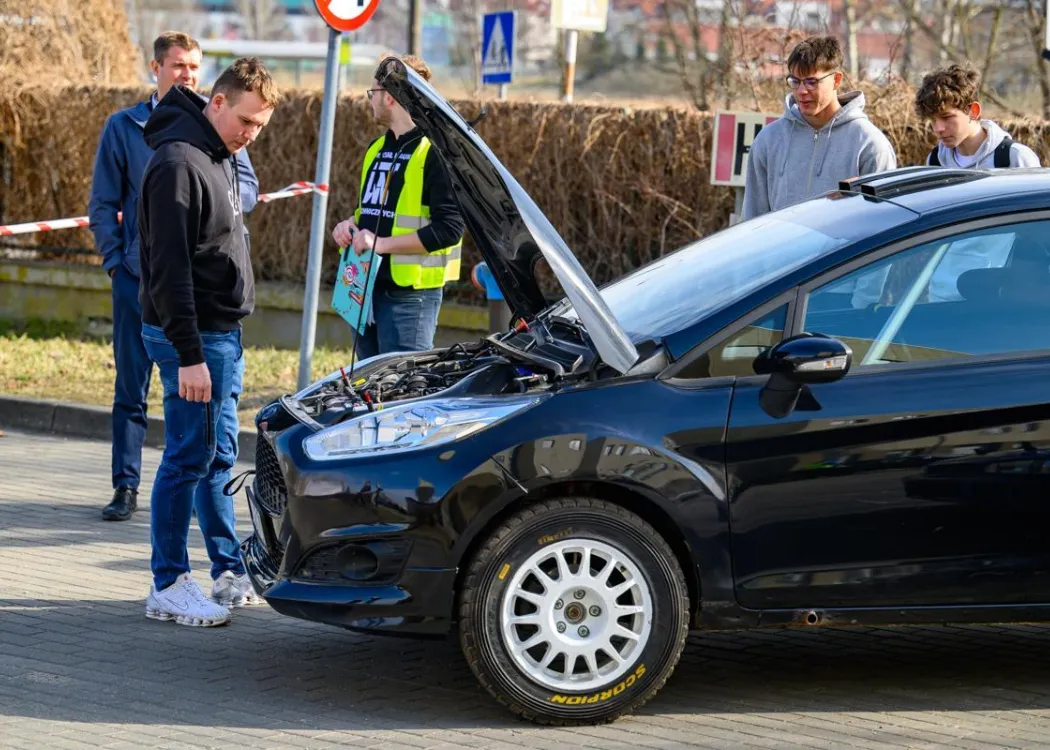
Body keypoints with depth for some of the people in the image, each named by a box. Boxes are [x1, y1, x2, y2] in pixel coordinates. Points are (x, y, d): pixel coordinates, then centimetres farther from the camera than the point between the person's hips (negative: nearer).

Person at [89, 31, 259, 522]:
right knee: (131, 386, 1)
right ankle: (126, 487, 6)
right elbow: (104, 202, 7)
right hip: (139, 276, 0)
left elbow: (247, 186, 4)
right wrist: (114, 259, -3)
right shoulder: (124, 127, 5)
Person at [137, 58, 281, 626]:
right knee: (190, 459, -5)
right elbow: (169, 269, -23)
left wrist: (225, 340, 19)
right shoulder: (178, 163, -19)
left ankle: (230, 575, 21)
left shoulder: (218, 158, 12)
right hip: (193, 338, -10)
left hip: (222, 332, 10)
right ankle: (167, 588, 2)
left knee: (219, 457, 14)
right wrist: (190, 355, -25)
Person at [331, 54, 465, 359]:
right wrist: (351, 225, 6)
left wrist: (381, 243, -20)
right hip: (365, 287, 9)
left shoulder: (435, 152, -12)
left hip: (409, 296, -9)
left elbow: (448, 228, -19)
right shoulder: (377, 149, 17)